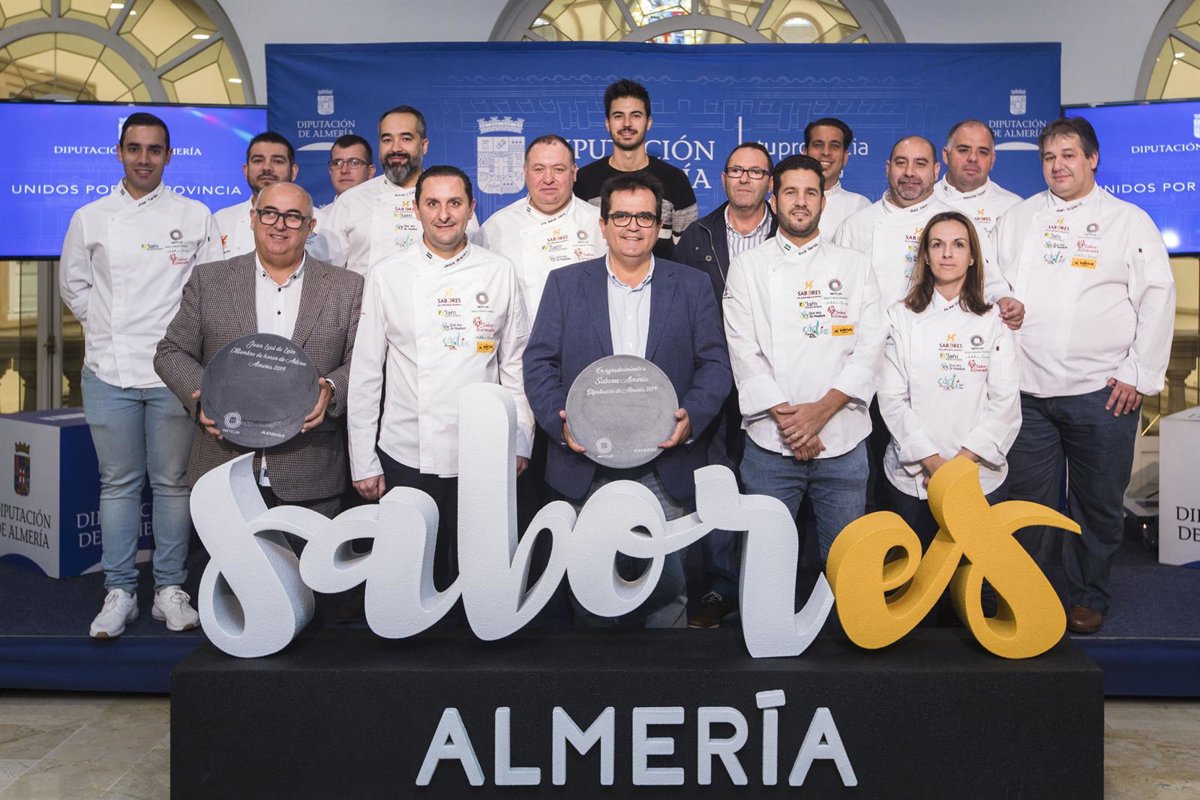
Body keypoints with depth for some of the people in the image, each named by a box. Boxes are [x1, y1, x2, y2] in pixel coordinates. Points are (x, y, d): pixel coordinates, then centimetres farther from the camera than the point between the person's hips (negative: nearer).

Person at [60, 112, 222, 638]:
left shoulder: (196, 217, 4)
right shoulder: (90, 219, 8)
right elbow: (73, 284, 18)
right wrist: (105, 328, 8)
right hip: (109, 371, 1)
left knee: (172, 482, 4)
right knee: (119, 483, 7)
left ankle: (169, 589, 14)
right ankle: (119, 592, 15)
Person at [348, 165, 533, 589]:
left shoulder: (500, 273, 3)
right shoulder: (386, 276, 1)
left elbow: (515, 362, 7)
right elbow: (365, 373, 2)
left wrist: (519, 441, 3)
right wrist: (363, 462, 1)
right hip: (405, 457, 0)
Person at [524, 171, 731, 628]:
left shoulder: (692, 286, 9)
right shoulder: (565, 284, 8)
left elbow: (715, 364, 5)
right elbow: (539, 361, 4)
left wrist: (692, 416, -13)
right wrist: (560, 421, -13)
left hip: (666, 469, 0)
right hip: (587, 467, 0)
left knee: (666, 585, 4)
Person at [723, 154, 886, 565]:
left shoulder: (855, 266, 10)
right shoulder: (747, 268, 7)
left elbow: (870, 348, 1)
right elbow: (744, 352, -1)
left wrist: (821, 410, -12)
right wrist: (784, 416, -12)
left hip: (842, 439, 1)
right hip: (770, 442, -1)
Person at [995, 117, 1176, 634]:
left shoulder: (1130, 221, 4)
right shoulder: (1017, 218, 13)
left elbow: (1157, 298, 0)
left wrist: (1140, 374, -6)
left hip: (1102, 391, -2)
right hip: (1028, 390, 2)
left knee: (1098, 503, 8)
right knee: (1027, 500, 6)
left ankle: (1088, 598, 24)